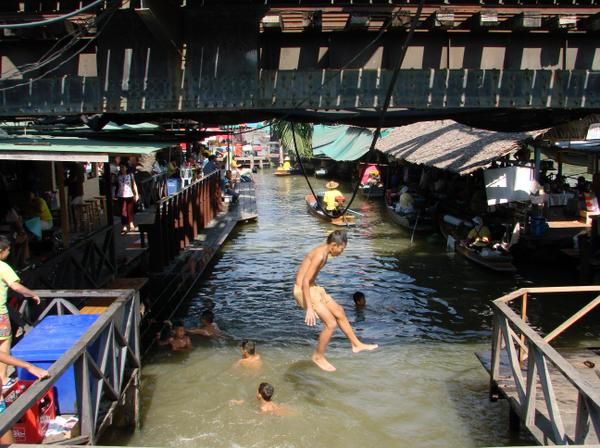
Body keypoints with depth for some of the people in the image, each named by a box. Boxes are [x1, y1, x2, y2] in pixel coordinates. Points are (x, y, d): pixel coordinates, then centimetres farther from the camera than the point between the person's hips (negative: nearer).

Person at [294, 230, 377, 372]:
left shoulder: (324, 252, 6)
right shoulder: (320, 255, -25)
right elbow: (305, 282, -27)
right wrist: (309, 308, -28)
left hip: (313, 288, 10)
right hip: (303, 291, -10)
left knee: (339, 312, 18)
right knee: (331, 324, -9)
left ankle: (356, 344, 32)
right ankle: (318, 356, 11)